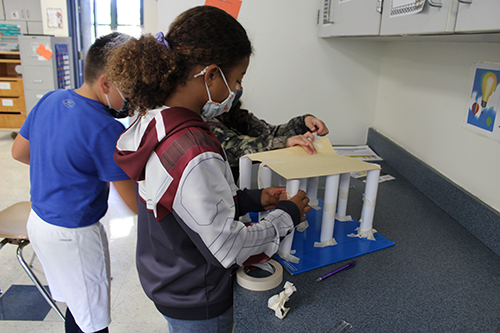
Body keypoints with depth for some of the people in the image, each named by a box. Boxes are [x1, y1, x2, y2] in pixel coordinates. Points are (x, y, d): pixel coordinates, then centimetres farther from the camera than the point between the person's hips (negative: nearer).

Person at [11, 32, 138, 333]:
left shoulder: (49, 100, 0)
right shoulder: (106, 131, -25)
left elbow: (19, 152, 14)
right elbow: (136, 203, -21)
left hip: (38, 220, 9)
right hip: (73, 235, -9)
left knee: (77, 306, 25)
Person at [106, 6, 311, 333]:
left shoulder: (154, 121, -7)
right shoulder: (194, 154, -36)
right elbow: (229, 249, -26)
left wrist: (254, 198, 1)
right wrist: (287, 215, -13)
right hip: (197, 305, -8)